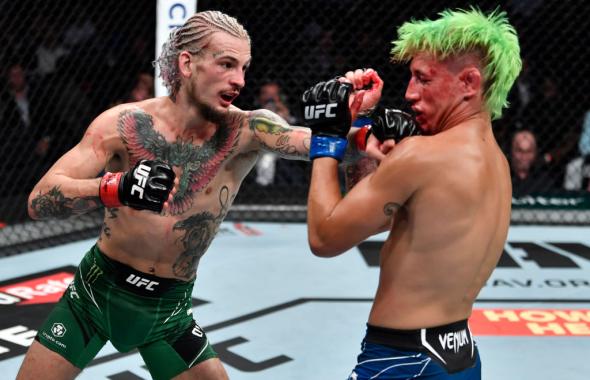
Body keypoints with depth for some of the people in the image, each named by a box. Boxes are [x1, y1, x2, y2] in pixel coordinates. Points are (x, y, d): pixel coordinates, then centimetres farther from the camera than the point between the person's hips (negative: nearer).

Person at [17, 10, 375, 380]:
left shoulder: (245, 131, -14)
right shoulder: (125, 123, -15)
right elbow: (39, 201, -21)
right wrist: (116, 188, -38)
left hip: (168, 309, 1)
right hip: (96, 293, -1)